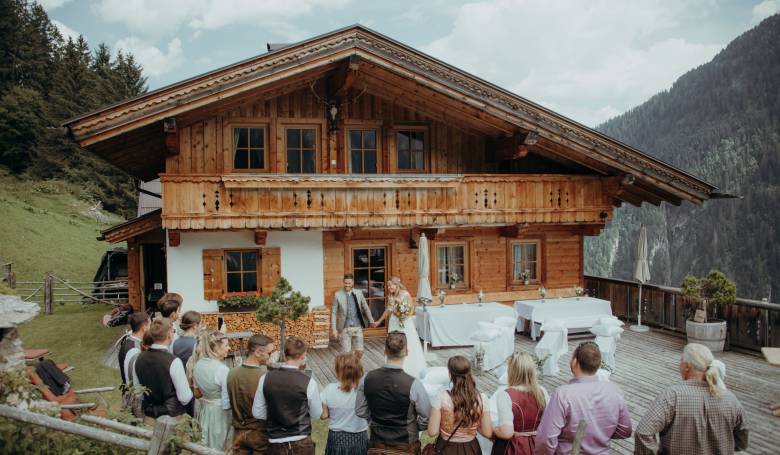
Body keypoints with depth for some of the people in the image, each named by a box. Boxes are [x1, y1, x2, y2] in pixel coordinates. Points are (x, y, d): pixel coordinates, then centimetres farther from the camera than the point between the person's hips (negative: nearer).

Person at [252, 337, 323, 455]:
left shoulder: (266, 378, -8)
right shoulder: (309, 382, -15)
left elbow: (257, 413, 0)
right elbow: (317, 414, -1)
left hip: (275, 444, 3)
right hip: (302, 444, -2)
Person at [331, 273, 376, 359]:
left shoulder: (359, 293, 3)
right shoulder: (337, 295, -3)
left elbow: (366, 308, 10)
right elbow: (333, 312, 0)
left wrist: (371, 321, 0)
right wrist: (334, 329, -5)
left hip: (357, 327, 2)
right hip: (345, 328, -2)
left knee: (359, 352, 3)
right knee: (346, 353, -2)